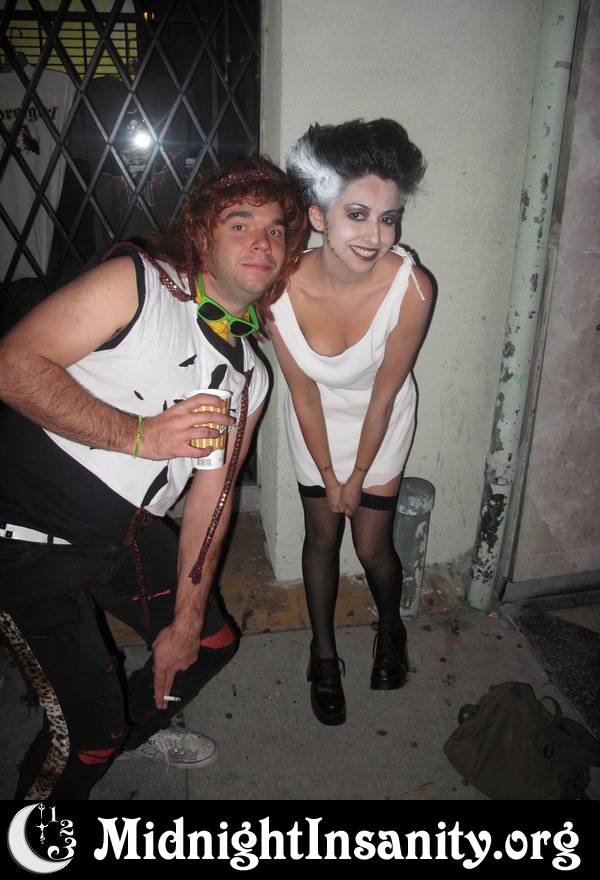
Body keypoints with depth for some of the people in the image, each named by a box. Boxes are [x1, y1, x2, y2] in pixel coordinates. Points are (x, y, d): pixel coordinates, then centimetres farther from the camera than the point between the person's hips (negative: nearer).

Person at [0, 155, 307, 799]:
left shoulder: (250, 377, 7)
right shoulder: (138, 282, -12)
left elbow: (210, 496, 7)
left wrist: (184, 622, 6)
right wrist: (138, 435, -24)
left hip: (126, 531, 7)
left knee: (212, 643, 20)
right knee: (88, 731, -5)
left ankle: (134, 730, 51)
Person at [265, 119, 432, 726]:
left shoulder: (411, 287, -32)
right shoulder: (280, 288, -28)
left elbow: (385, 390, -19)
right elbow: (303, 391, -15)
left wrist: (359, 476, -7)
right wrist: (328, 477, -6)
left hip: (380, 418, -1)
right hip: (317, 419, 1)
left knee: (372, 544, 6)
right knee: (322, 536, 12)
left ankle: (391, 628, 42)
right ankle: (324, 654, 36)